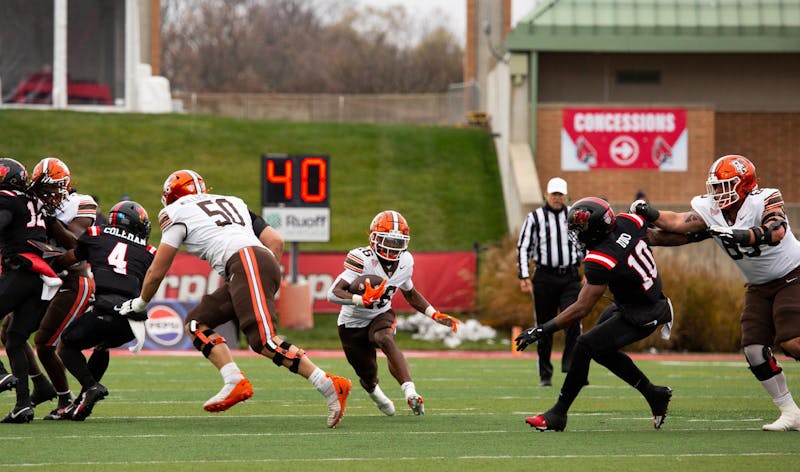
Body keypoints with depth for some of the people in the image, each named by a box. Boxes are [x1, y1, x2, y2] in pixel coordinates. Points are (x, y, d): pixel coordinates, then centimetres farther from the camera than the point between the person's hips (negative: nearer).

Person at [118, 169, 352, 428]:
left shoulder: (178, 213, 14)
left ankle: (331, 387, -26)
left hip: (246, 263, -8)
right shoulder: (233, 202, 33)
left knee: (264, 341, -18)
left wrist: (138, 304, 33)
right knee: (197, 322, 13)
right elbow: (275, 241, 26)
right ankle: (235, 383, -4)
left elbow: (156, 272, 17)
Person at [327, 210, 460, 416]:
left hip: (381, 316, 2)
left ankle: (410, 393, -47)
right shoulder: (362, 260, -29)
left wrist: (435, 314, 2)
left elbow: (410, 294, 12)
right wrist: (362, 300, -52)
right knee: (369, 377, 6)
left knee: (385, 339, -34)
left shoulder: (405, 262, -10)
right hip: (353, 323, -2)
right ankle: (372, 390, 47)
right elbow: (333, 293, -36)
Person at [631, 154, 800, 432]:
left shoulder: (764, 201, -22)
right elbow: (679, 223, -19)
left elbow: (777, 232, -40)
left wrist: (740, 236, -50)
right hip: (759, 286, 7)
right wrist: (651, 214, -33)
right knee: (754, 349, -4)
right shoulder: (711, 211, -6)